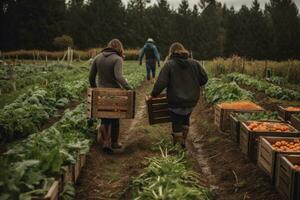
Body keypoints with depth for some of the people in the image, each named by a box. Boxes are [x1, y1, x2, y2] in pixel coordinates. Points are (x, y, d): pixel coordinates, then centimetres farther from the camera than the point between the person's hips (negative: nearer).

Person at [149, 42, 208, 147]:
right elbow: (204, 79, 5)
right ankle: (183, 140, 36)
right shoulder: (194, 63, 0)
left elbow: (161, 83, -17)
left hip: (176, 102, -5)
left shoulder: (169, 64, -12)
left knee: (177, 123, 8)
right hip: (191, 100, 5)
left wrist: (153, 95, -4)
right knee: (185, 120, 26)